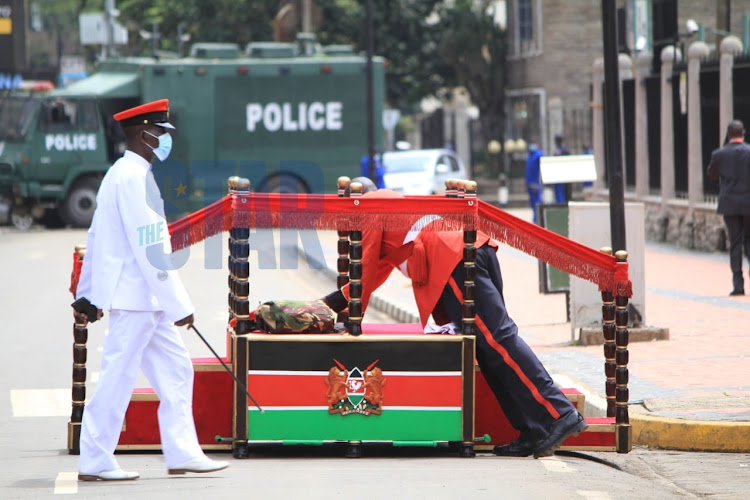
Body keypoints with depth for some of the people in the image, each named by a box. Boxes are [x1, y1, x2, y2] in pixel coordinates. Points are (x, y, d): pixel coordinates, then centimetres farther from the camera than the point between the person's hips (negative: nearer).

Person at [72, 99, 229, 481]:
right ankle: (94, 463, 2)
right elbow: (149, 247, -21)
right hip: (134, 297, -10)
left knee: (175, 369, 10)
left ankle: (182, 454, 12)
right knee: (118, 378, -4)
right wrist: (178, 304, -19)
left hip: (145, 302, 10)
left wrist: (87, 294, 24)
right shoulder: (134, 178, -16)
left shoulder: (118, 174, 16)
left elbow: (96, 237, 20)